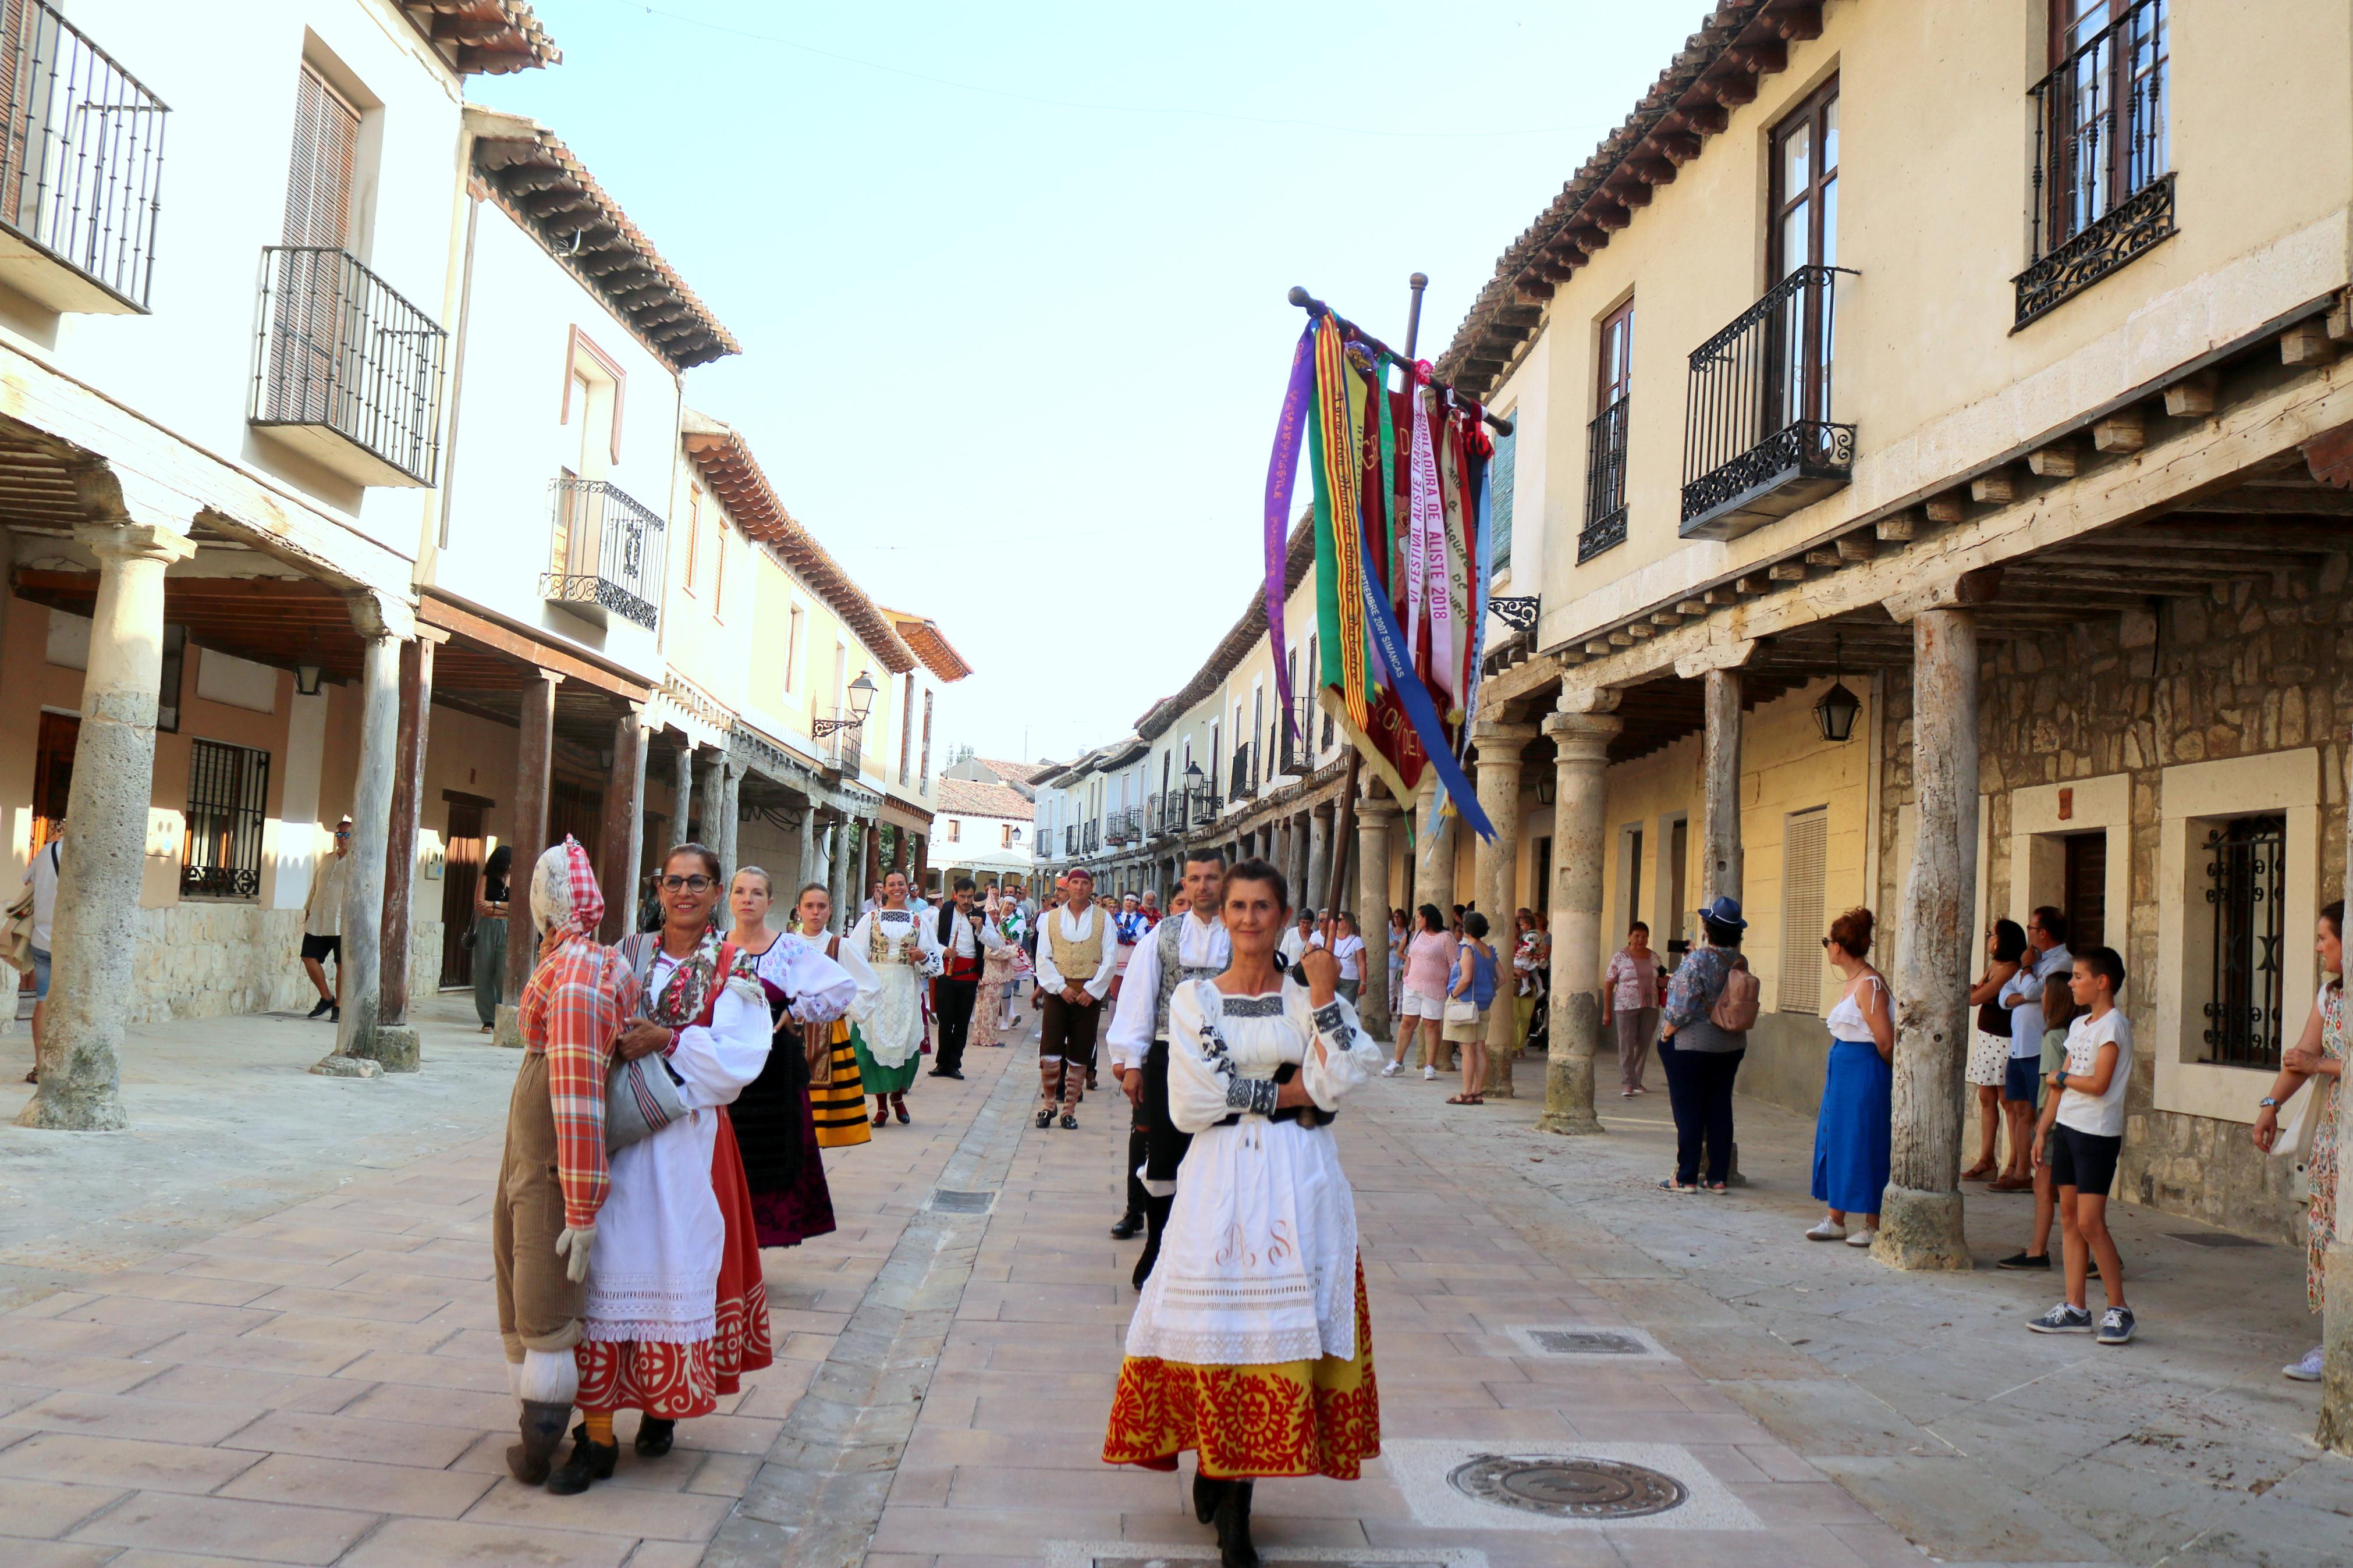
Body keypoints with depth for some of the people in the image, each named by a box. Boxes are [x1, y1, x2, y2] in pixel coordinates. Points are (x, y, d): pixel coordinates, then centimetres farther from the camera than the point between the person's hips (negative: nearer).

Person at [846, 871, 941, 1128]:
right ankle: (882, 1104, 6)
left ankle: (898, 1097, 21)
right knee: (876, 1039, -3)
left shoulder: (918, 921, 10)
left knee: (906, 1042, -1)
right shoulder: (871, 918, 7)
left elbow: (935, 958, 11)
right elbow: (855, 952, 5)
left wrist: (923, 957, -11)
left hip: (906, 989, 1)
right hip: (877, 987, -1)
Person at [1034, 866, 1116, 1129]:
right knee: (1049, 1054, -7)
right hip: (1057, 991, 0)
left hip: (1089, 995, 0)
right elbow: (1043, 958, 2)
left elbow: (1109, 960, 0)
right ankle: (1048, 1105, 9)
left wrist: (1092, 990, -9)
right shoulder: (1052, 918, 6)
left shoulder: (1103, 918, 4)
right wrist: (1061, 988, -9)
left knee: (1079, 1057, 4)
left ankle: (1069, 1111, 14)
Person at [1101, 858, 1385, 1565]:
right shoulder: (1194, 999, 6)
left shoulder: (1309, 997, 7)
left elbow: (1332, 1088, -8)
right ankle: (1223, 1490, 14)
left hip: (1297, 1180, 0)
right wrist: (1282, 1093, -4)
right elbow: (1190, 1103, -4)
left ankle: (1228, 1486, 8)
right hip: (1220, 1179, 0)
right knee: (1215, 1317, -3)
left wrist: (1324, 998, -12)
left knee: (1279, 1319, -4)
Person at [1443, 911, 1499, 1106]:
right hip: (1483, 1005, 7)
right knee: (1480, 1048, 8)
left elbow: (1466, 979, -23)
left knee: (1468, 1050, -6)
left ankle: (1467, 1093, -4)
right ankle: (1479, 1092, 11)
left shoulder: (1467, 949, -13)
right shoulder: (1490, 951, 9)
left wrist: (1452, 995, -11)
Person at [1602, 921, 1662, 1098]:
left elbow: (1659, 981, 23)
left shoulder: (1654, 958, 10)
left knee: (1644, 1045, 8)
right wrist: (1607, 1012, -5)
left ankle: (1636, 1081, 21)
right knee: (1627, 1046, -6)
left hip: (1650, 1008, 4)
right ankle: (1627, 1084, -5)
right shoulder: (1620, 957, -3)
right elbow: (1608, 984, -2)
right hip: (1626, 1007, -4)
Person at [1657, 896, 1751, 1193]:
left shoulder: (1697, 960, -18)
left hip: (1690, 1046, -6)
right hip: (1732, 1046, 6)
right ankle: (1719, 1177, 13)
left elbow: (1681, 1007, -21)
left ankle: (1686, 1178, 5)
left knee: (1688, 1110, 1)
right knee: (1720, 1109, 10)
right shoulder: (1741, 962, 1)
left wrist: (1665, 1035, -7)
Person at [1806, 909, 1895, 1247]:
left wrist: (1884, 1075, -3)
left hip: (1865, 1073, -10)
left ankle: (1873, 1226, 9)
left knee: (1863, 1146, -2)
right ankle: (1835, 1220, 19)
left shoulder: (1870, 985, -18)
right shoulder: (1853, 983, 12)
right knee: (1834, 1140, 12)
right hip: (1842, 1073, 10)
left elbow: (1886, 1043, -20)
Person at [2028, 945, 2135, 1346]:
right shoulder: (2078, 1026, 14)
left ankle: (2118, 1310, 3)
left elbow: (2098, 1084, -19)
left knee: (2090, 1221, -9)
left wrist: (2061, 1078, -3)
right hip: (2068, 1128, 8)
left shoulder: (2113, 1025, -12)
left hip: (2098, 1133, -8)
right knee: (2069, 1217, 8)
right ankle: (2075, 1308, 12)